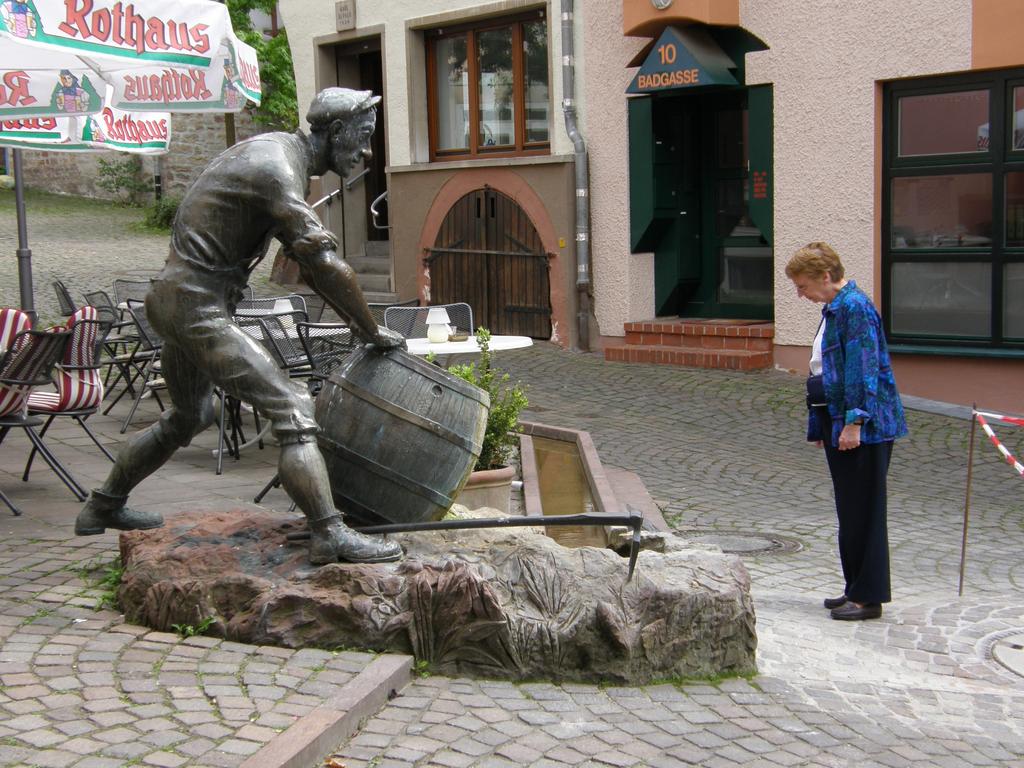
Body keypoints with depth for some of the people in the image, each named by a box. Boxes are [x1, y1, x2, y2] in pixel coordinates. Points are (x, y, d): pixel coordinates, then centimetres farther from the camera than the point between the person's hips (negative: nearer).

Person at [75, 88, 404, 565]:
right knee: (292, 410, -14)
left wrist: (353, 322, 13)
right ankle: (330, 536, -16)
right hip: (197, 306, -11)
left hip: (175, 301, 11)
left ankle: (102, 508, 40)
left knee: (189, 417, 27)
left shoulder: (281, 156, 15)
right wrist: (371, 331, -13)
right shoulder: (276, 168, -18)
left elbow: (305, 261, 18)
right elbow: (327, 265, -23)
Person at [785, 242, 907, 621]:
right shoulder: (834, 309, 16)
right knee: (848, 510, 14)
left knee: (863, 511, -3)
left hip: (862, 429, -10)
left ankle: (868, 596, 4)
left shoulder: (854, 308, -15)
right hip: (837, 423, 10)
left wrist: (854, 421, -23)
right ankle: (856, 589, 23)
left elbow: (864, 369, -21)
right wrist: (821, 426, 23)